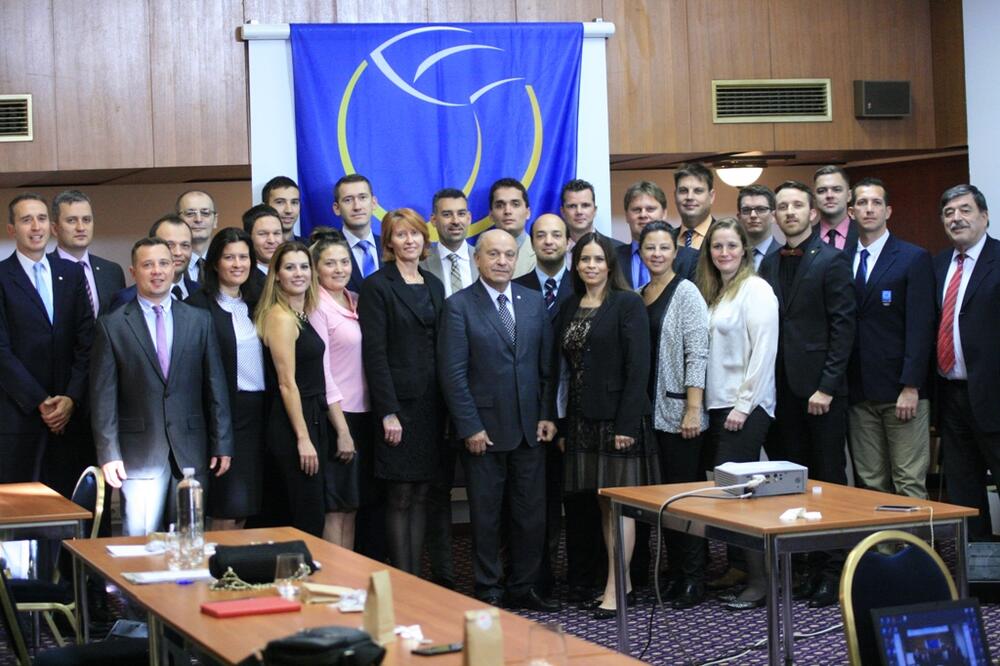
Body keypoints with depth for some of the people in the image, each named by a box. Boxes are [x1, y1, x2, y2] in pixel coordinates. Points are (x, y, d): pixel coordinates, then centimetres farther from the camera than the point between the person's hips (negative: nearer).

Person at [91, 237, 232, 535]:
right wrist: (108, 454, -7)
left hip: (191, 450, 2)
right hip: (139, 452, -2)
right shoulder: (112, 325, 1)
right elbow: (103, 396, -1)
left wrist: (222, 443, 4)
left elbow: (215, 385, 8)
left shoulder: (199, 320, 8)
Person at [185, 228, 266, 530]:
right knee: (230, 506, -9)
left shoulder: (256, 302, 14)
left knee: (244, 508, 8)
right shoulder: (198, 306, -6)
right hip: (224, 412, -6)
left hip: (258, 411, 6)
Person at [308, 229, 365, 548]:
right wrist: (341, 429, -15)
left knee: (350, 506, 11)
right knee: (335, 509, -2)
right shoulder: (316, 306, -9)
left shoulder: (355, 301, 12)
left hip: (362, 413, 7)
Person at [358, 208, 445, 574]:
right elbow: (374, 353, -10)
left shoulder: (434, 285, 14)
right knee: (400, 496, -2)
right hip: (399, 403, -6)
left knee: (421, 495, 8)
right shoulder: (376, 286, -5)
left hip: (431, 403, 6)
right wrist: (388, 412, -16)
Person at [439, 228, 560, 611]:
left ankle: (523, 588, 20)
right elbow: (453, 373, -9)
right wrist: (470, 427, -12)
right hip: (484, 430, -4)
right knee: (486, 516, 5)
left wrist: (547, 416, 2)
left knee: (532, 514, 7)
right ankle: (488, 592, 15)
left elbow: (547, 365, 10)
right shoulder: (459, 306, -5)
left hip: (530, 429, 4)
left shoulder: (534, 303, 8)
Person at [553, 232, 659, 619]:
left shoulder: (628, 304, -7)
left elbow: (638, 367, -12)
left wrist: (627, 423, -18)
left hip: (618, 417, -6)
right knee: (604, 502, 10)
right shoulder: (570, 308, 12)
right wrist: (560, 421, 6)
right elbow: (561, 366, 11)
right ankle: (621, 579, 17)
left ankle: (615, 588, -1)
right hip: (583, 419, 6)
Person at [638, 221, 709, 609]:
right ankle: (674, 574, 16)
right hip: (650, 410, 6)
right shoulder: (638, 297, 13)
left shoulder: (686, 292, -5)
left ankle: (693, 579, 3)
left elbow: (697, 354, -11)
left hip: (678, 409, -6)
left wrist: (693, 409, -17)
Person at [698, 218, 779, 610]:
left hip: (746, 407, -8)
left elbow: (763, 351, -13)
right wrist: (705, 404, 9)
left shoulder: (756, 290, -7)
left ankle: (759, 583, -4)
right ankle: (741, 570, 12)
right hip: (718, 405, 8)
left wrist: (744, 405, -16)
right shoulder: (713, 292, 17)